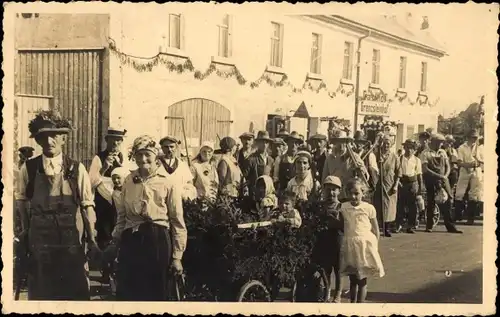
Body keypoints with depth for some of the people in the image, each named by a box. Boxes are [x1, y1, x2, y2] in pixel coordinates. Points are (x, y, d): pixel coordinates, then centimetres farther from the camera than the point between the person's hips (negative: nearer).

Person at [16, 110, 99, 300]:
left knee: (76, 292, 9)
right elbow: (23, 202, 9)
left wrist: (92, 241, -4)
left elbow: (87, 206, -4)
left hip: (72, 243, -1)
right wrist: (25, 233, 12)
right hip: (39, 243, 1)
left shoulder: (77, 169, -6)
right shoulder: (28, 169, -2)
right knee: (40, 293, 13)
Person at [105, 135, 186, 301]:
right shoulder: (129, 180, 8)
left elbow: (177, 221, -4)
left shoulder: (168, 182, -5)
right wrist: (115, 241, 18)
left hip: (157, 240, -3)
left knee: (156, 292, 9)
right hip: (130, 239, 4)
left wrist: (177, 256, -6)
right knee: (126, 292, 9)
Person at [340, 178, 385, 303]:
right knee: (352, 279, 13)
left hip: (365, 245, -2)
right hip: (349, 246, 3)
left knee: (362, 280, 4)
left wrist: (373, 246, -3)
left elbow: (376, 231, 0)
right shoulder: (343, 207, 0)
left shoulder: (369, 208, -6)